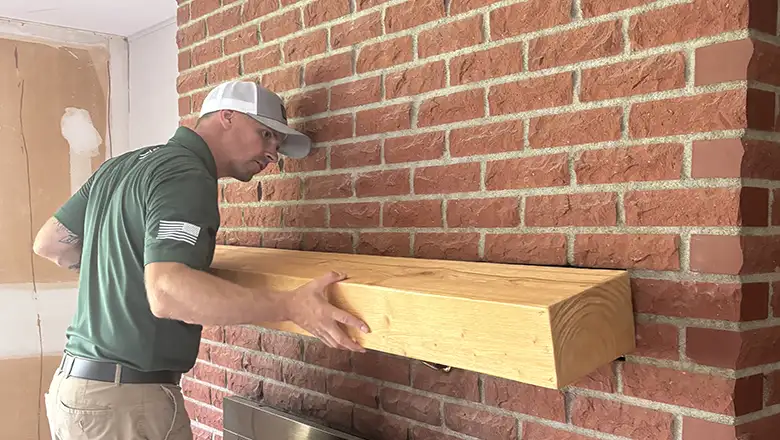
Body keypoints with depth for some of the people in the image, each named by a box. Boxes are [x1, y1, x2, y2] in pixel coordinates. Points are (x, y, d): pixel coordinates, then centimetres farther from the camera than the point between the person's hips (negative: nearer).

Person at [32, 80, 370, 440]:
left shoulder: (122, 165, 11)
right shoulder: (186, 176, -17)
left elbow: (49, 243, 18)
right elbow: (167, 293, -33)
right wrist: (291, 306, -36)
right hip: (128, 398, -9)